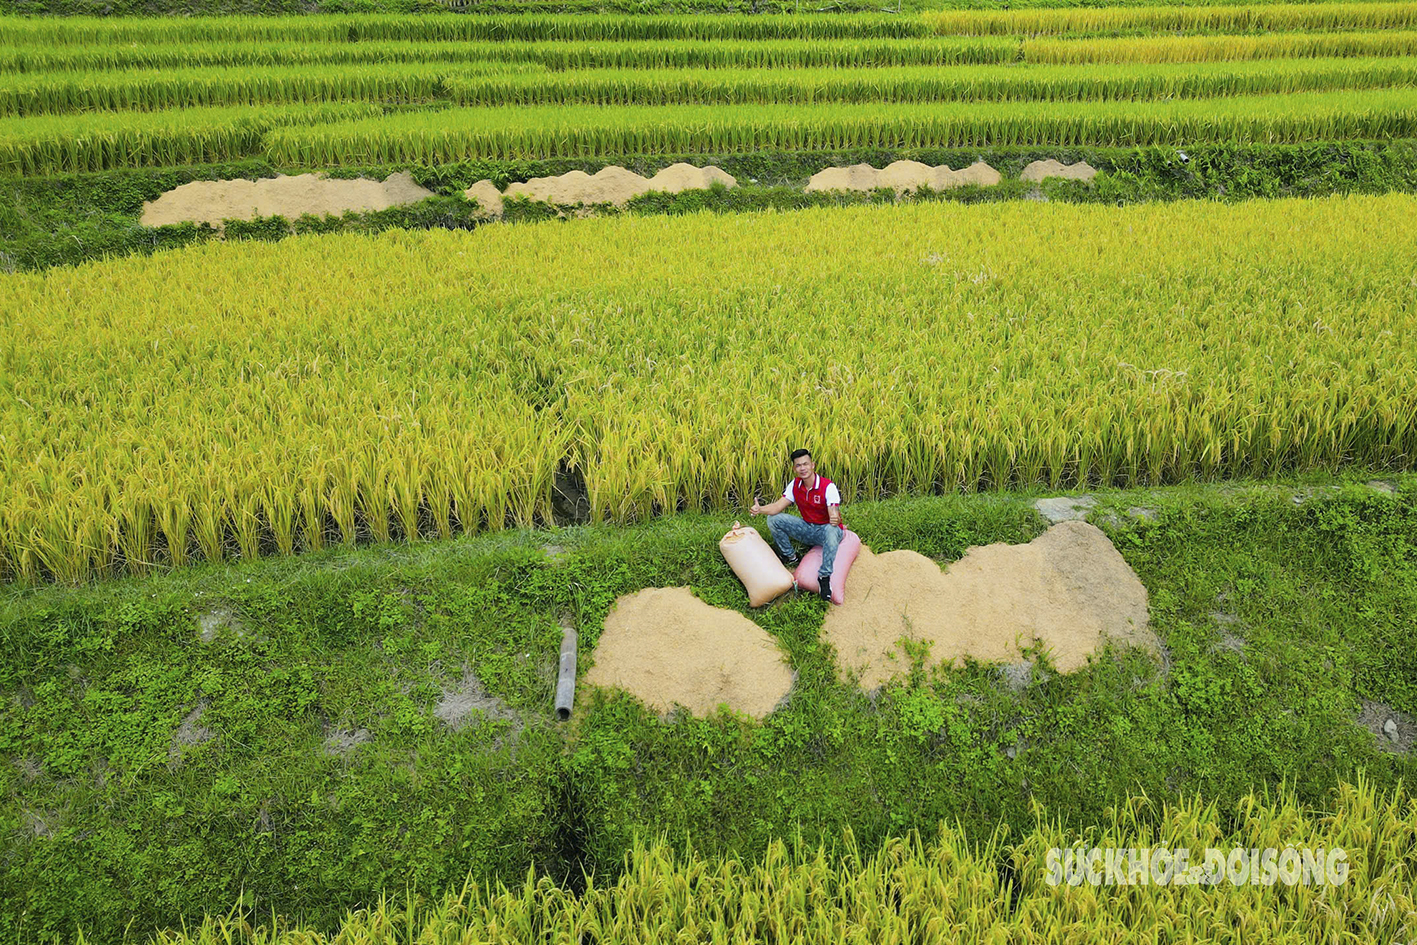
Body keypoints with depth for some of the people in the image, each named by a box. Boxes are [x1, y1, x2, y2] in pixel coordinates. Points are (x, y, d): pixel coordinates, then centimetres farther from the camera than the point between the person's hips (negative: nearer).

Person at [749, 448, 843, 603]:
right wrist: (760, 509, -30)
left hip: (825, 529, -5)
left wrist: (835, 519, -55)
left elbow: (834, 515, -29)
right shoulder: (795, 485, -4)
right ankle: (789, 557, 6)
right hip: (808, 529, 5)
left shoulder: (828, 487, -21)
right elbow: (778, 506, -10)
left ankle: (824, 576, -33)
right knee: (773, 519, -10)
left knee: (831, 530, -43)